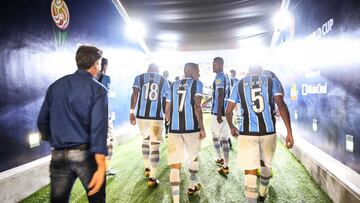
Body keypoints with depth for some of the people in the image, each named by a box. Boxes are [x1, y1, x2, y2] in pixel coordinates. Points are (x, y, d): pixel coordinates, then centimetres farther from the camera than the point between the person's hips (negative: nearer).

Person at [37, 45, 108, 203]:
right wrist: (101, 167, -19)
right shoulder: (98, 89, -7)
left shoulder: (55, 86, 8)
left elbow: (42, 121, 12)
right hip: (86, 154, -4)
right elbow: (98, 127, -17)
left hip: (58, 155, 4)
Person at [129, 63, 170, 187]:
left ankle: (147, 168, 35)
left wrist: (131, 112, -5)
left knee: (145, 140, 23)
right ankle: (152, 178, 0)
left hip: (141, 114, 2)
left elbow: (134, 94, -5)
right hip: (157, 116, -2)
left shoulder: (139, 77, 9)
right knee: (155, 145, 2)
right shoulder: (163, 80, 11)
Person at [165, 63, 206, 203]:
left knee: (175, 165, 4)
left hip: (174, 128, 3)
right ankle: (192, 186, 40)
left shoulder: (174, 85, 16)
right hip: (191, 127, -2)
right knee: (194, 157, 22)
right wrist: (201, 128, -7)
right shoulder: (196, 83, 2)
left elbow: (167, 111, 14)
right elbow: (197, 107, -10)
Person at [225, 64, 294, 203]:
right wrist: (289, 132, -9)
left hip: (247, 132, -2)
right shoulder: (271, 82, 5)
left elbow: (228, 111, 5)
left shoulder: (239, 84, 6)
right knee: (266, 165, 24)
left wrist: (231, 127, 23)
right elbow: (281, 105, -8)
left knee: (250, 171, 2)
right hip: (268, 131, 2)